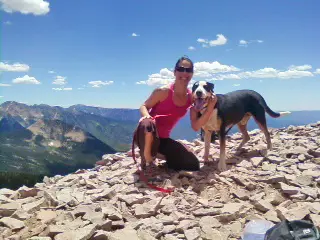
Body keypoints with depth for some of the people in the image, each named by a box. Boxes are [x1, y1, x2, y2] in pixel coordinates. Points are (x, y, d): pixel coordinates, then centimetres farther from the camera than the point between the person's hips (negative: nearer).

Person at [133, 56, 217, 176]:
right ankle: (147, 161, -12)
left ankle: (160, 155, 18)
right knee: (148, 124, -43)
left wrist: (210, 108, -18)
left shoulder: (191, 98, -3)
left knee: (193, 165, -2)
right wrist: (147, 117, -30)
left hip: (163, 138, 5)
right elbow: (144, 106, -6)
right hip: (145, 135, -5)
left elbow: (196, 127, -5)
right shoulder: (163, 91, -16)